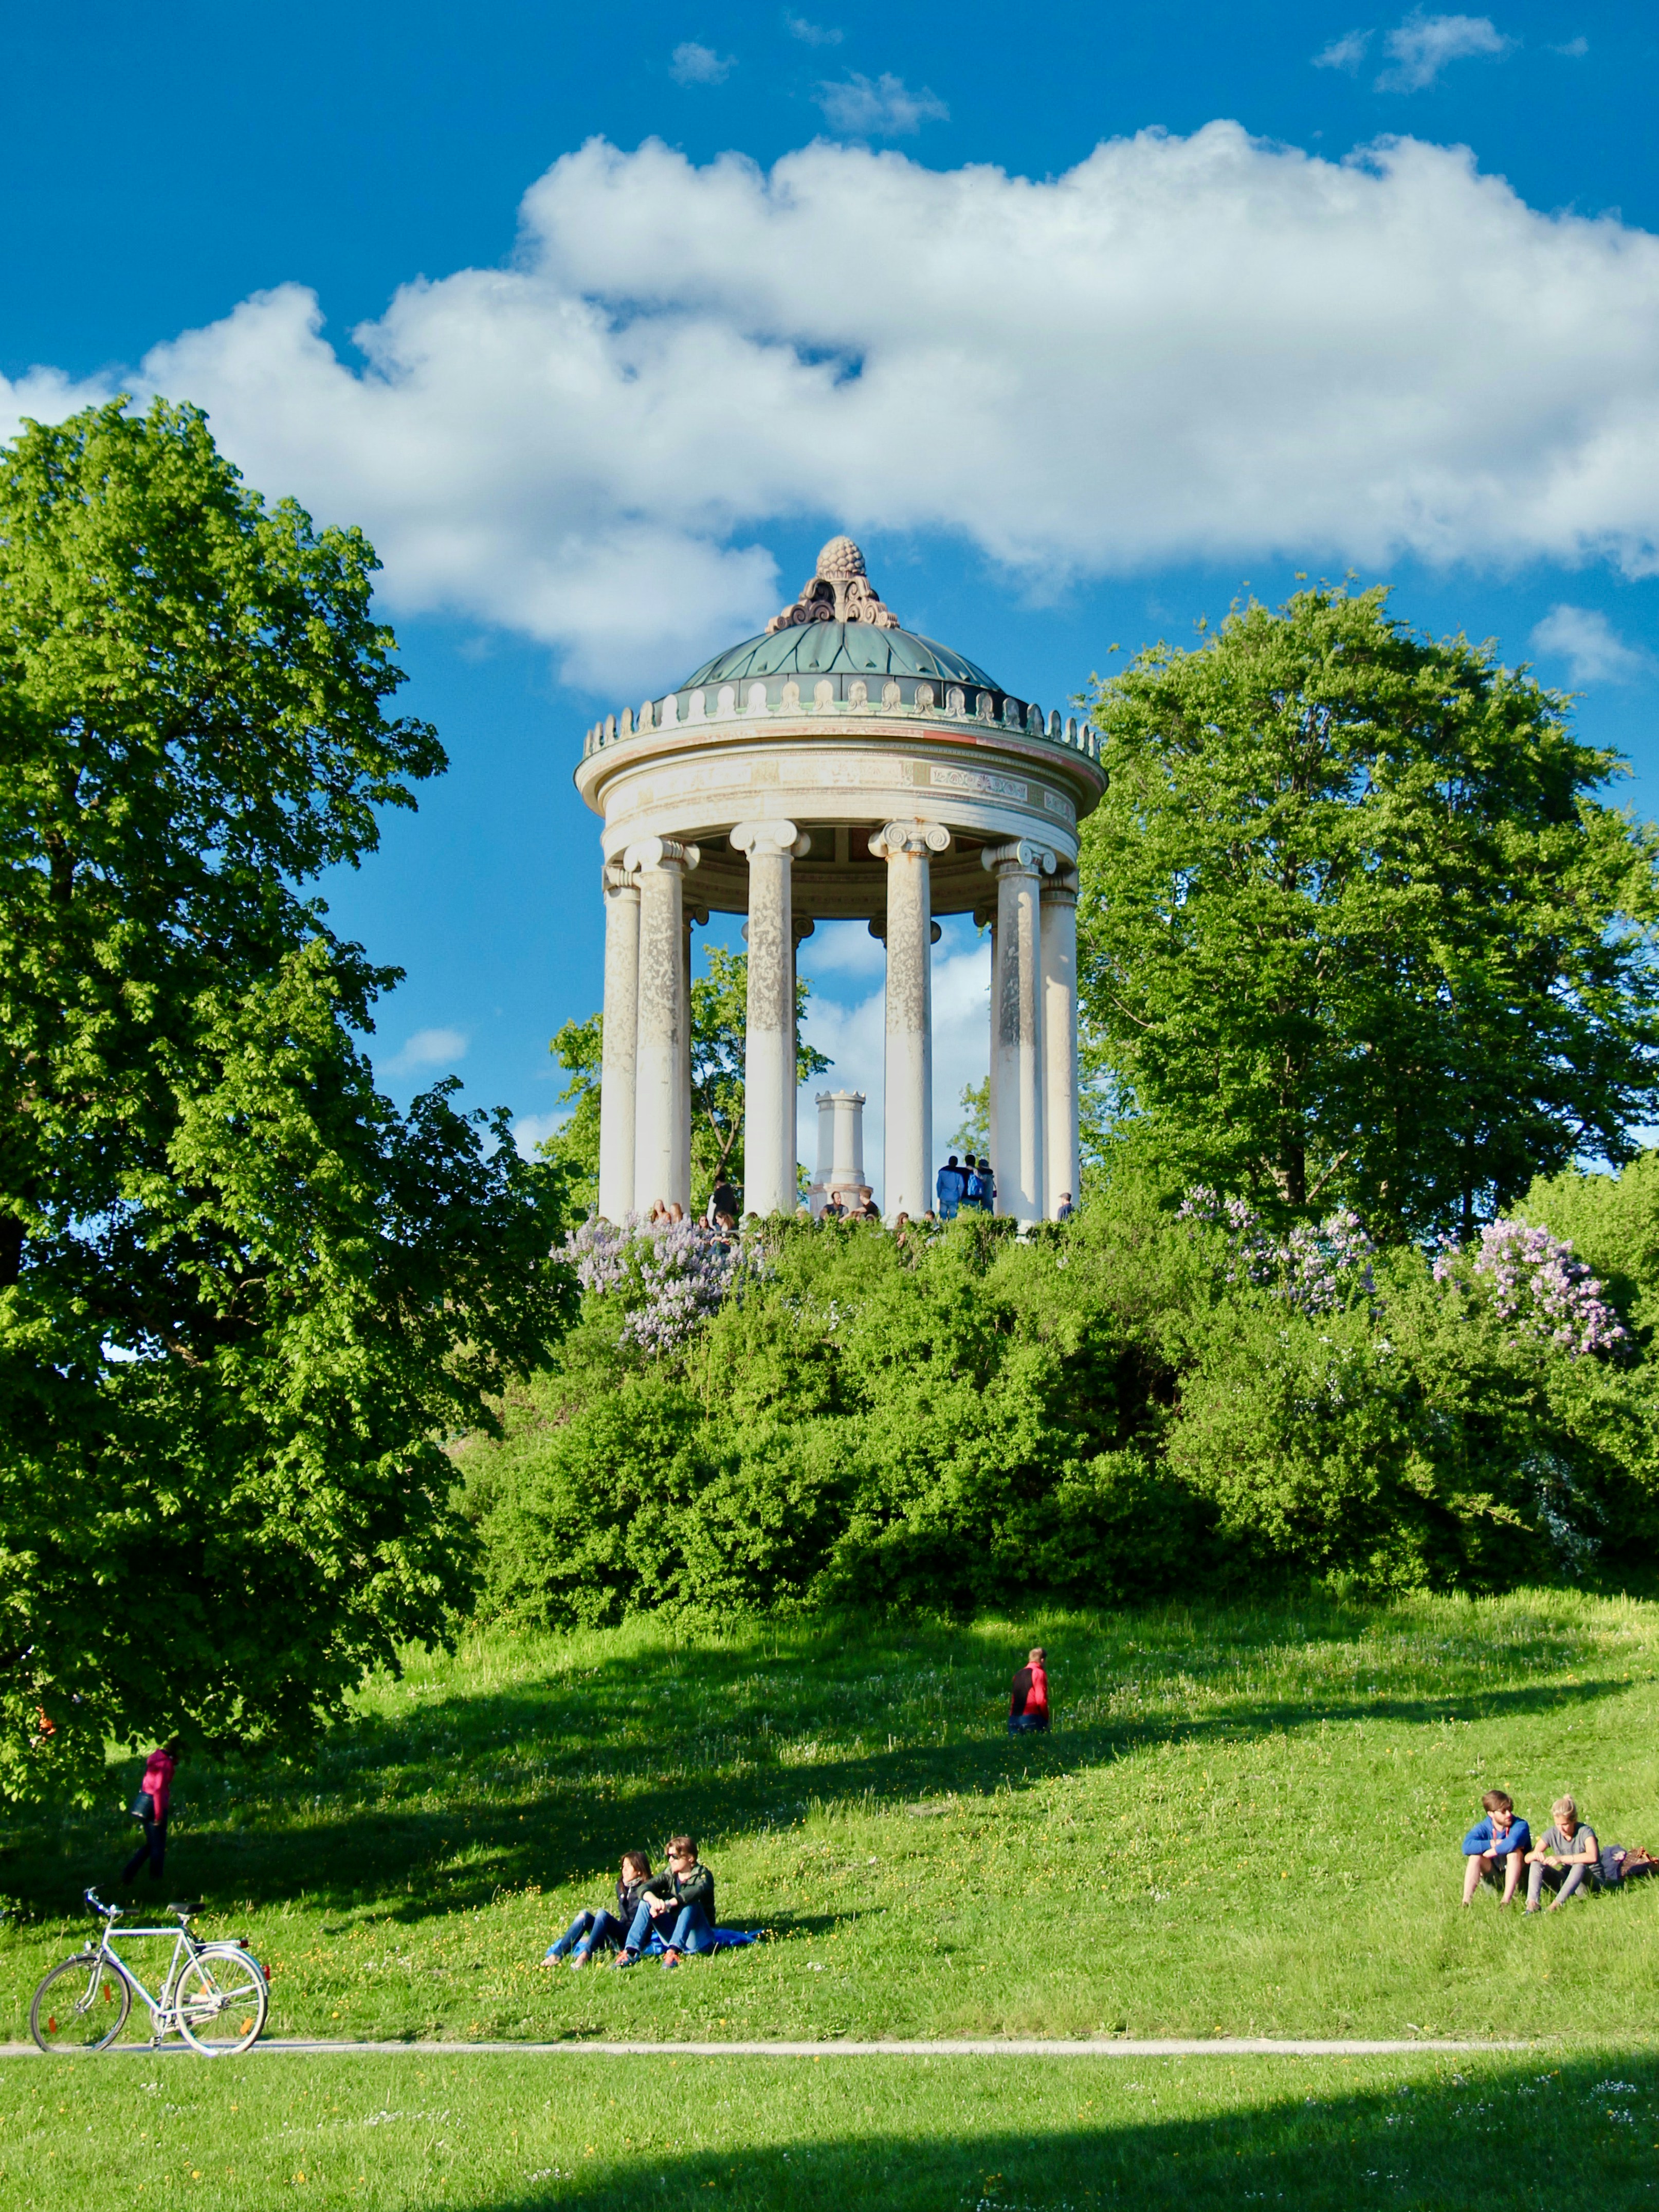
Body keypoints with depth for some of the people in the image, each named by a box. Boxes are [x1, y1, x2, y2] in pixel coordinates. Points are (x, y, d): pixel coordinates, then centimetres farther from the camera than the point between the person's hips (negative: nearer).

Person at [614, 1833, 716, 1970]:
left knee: (690, 1903, -31)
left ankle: (674, 1951, -45)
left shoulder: (702, 1875, -6)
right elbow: (644, 1888, -11)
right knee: (645, 1904, -10)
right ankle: (631, 1952, -24)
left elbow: (699, 1890, -32)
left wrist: (668, 1904, -45)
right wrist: (653, 1900, -37)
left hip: (699, 1940, -5)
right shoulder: (669, 1876, 7)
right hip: (674, 1937, 5)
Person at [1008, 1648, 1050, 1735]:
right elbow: (1041, 1699, -11)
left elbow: (1015, 1699, 16)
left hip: (1014, 1718, 7)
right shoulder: (1039, 1673, -3)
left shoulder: (1019, 1674, 19)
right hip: (1032, 1719, -7)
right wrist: (1046, 1719, -2)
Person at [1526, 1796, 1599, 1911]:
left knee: (1580, 1865, -36)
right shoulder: (1552, 1834, -5)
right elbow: (1527, 1858, -8)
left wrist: (1561, 1859, -42)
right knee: (1536, 1863, -15)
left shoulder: (1585, 1832, -19)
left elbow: (1592, 1857, -39)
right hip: (1566, 1880, 5)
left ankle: (1557, 1904, -44)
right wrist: (1536, 1855, -34)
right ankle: (1532, 1903, -34)